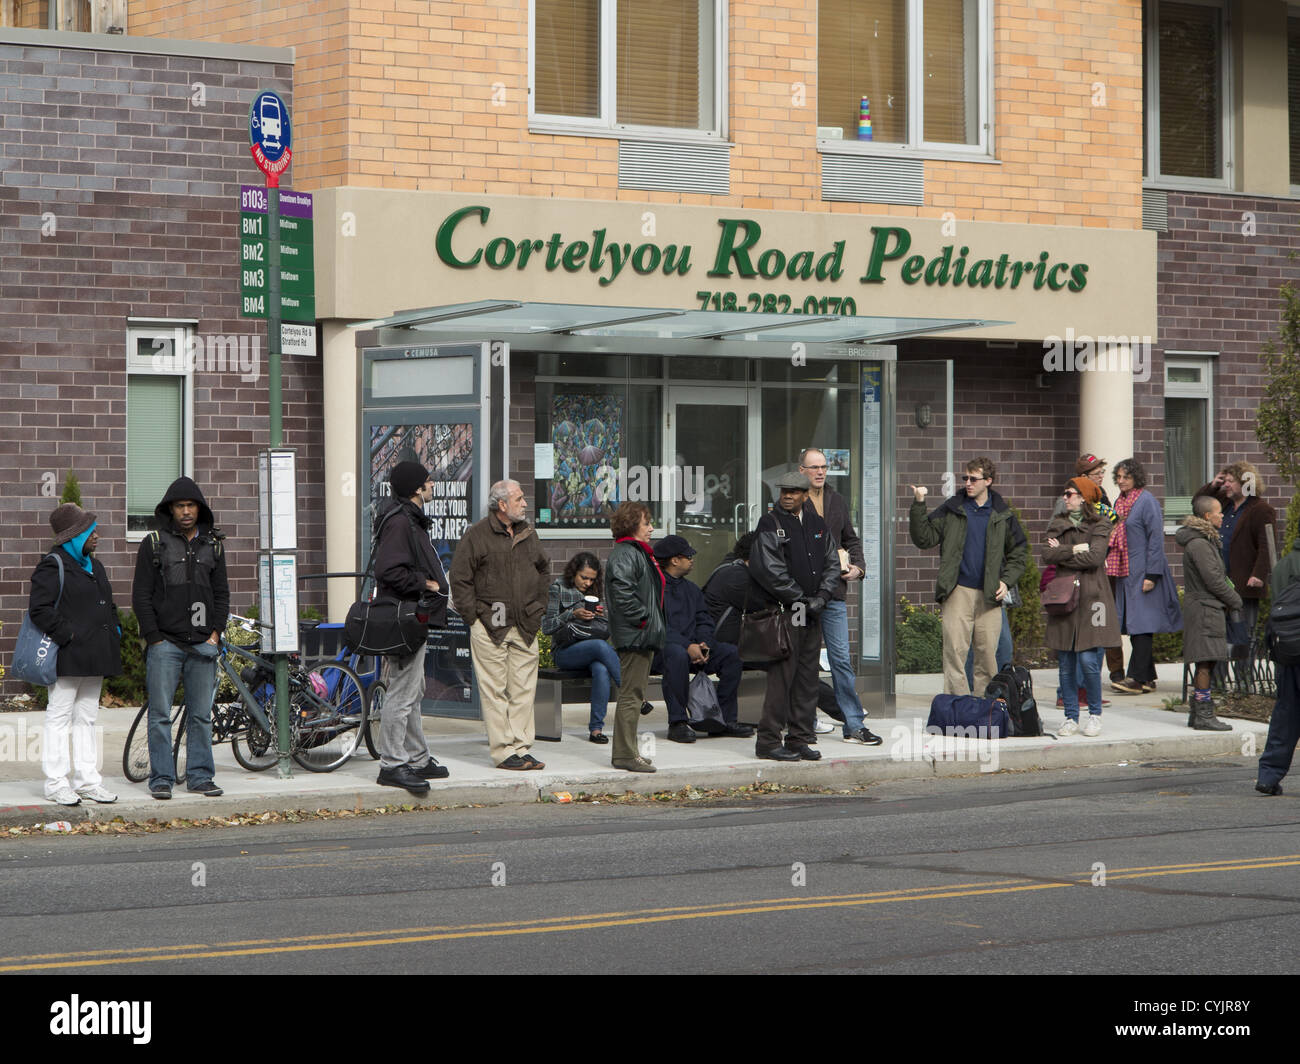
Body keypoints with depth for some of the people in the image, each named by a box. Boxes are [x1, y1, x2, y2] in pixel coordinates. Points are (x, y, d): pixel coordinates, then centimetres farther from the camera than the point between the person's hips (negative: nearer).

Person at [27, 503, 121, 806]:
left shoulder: (94, 565, 19)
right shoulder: (53, 566, -9)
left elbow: (108, 604, 29)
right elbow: (39, 609, -16)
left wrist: (114, 629, 13)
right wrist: (67, 634, -18)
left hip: (94, 658, 9)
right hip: (68, 659, -9)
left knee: (86, 718, 12)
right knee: (59, 717, -3)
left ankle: (87, 780, 17)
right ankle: (56, 783, 1)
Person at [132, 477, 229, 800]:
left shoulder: (212, 544, 12)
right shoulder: (154, 543, 2)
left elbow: (222, 593, 15)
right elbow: (141, 595, 1)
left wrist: (216, 633, 4)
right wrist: (154, 638, -5)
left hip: (203, 644, 3)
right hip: (165, 643, -3)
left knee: (201, 715, 5)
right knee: (160, 714, -2)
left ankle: (200, 776, 12)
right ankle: (161, 779, 2)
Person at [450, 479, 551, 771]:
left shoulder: (528, 534, 13)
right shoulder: (477, 535, -5)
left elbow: (544, 570, 27)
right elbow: (460, 579, -4)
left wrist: (538, 607, 17)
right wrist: (474, 615, -8)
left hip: (525, 627, 5)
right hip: (490, 629, -5)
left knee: (524, 690, 5)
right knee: (495, 691, -3)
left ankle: (521, 747, 10)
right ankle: (503, 750, 0)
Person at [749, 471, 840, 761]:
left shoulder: (816, 524, 13)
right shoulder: (769, 524, -7)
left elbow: (832, 562, 14)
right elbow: (770, 571, -14)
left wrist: (821, 596, -2)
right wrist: (801, 599, -13)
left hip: (812, 612, 7)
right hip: (784, 611, -7)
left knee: (808, 677, 8)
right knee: (781, 676, -8)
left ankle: (800, 738, 15)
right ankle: (768, 741, -4)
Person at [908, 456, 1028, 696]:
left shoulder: (1002, 514, 10)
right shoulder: (951, 509, 7)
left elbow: (1019, 551, 18)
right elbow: (924, 538, 2)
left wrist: (1006, 581, 5)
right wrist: (918, 506, -9)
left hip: (990, 595, 1)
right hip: (958, 591, -1)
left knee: (988, 653, 2)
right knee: (955, 650, -8)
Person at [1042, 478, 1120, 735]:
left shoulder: (1099, 525, 3)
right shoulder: (1056, 525, 14)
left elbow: (1095, 557, -12)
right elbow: (1047, 555, 0)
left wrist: (1061, 555, -5)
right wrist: (1076, 550, -10)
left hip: (1090, 596, -4)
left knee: (1087, 659, -9)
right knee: (1065, 662, 2)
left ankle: (1095, 714, 6)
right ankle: (1071, 717, 10)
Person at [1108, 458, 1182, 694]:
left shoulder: (1147, 501, -10)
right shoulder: (1120, 502, 15)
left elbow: (1156, 539, -13)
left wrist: (1151, 575, -18)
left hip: (1143, 573, -8)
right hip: (1126, 573, 8)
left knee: (1141, 625, -10)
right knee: (1134, 627, 8)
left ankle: (1136, 678, -13)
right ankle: (1148, 678, 13)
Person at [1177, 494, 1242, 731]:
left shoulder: (1207, 540, 17)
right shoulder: (1199, 544, -16)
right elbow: (1213, 579, -18)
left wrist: (1230, 597, 10)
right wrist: (1235, 600, -6)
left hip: (1210, 608, 10)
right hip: (1204, 608, -10)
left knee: (1206, 663, 12)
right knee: (1205, 663, -8)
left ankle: (1197, 714, 17)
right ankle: (1203, 715, -7)